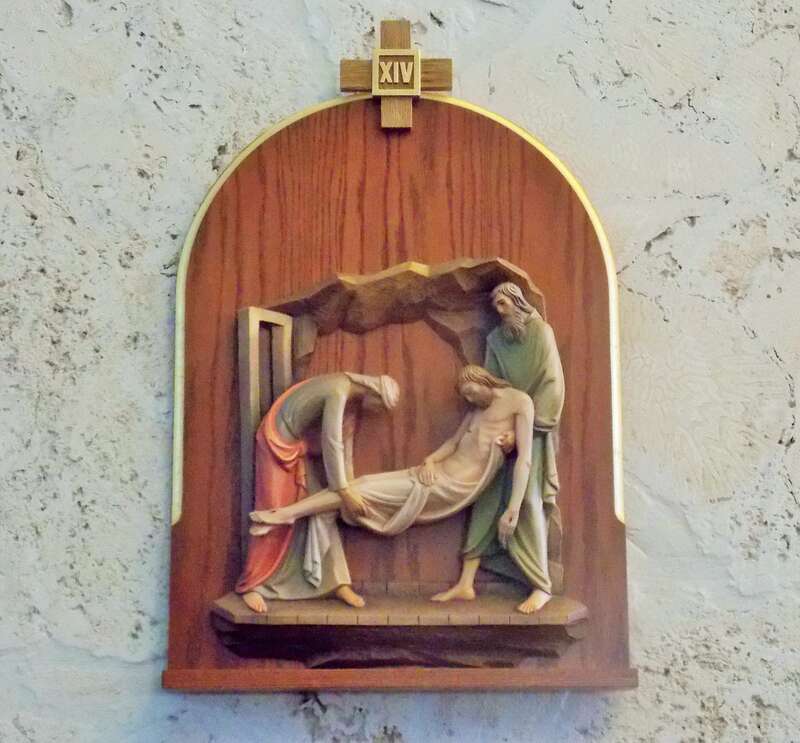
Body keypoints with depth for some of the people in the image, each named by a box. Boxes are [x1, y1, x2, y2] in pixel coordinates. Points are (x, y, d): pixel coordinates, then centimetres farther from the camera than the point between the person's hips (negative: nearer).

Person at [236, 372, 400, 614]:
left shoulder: (351, 396, 2)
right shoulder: (338, 392, -27)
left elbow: (345, 440, 5)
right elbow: (331, 442, -29)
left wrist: (349, 485, 2)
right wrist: (343, 490, -26)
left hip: (300, 448, 9)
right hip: (277, 442, -9)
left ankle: (337, 582, 7)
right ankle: (250, 585, 1)